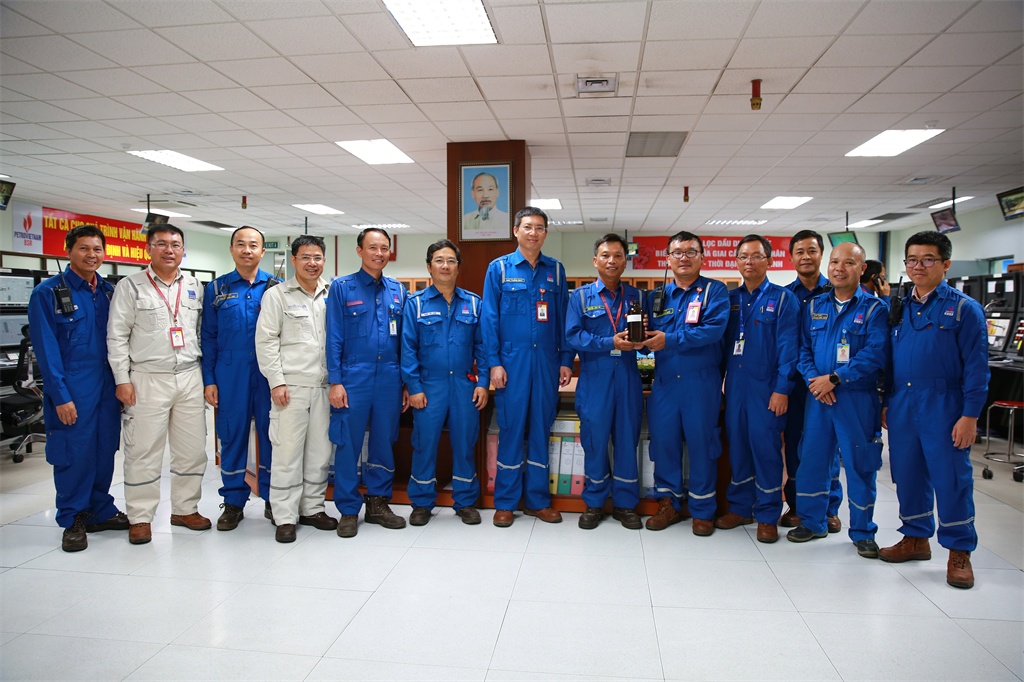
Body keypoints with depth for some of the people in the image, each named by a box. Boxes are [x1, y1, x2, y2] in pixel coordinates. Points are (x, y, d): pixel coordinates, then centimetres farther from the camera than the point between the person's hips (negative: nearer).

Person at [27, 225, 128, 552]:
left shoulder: (109, 291, 9)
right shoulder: (48, 292, -6)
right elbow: (46, 348, -9)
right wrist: (60, 396, -13)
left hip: (108, 387, 5)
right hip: (71, 390, -5)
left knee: (105, 450, 11)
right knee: (73, 454, 2)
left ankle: (101, 511, 26)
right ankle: (73, 520, 17)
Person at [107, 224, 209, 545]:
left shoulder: (195, 287, 11)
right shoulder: (130, 286, 0)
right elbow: (117, 336, -2)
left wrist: (207, 376, 11)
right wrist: (122, 379, -7)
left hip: (190, 377, 4)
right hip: (147, 379, -4)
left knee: (193, 449, 8)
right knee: (143, 452, 1)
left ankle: (185, 509, 24)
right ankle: (140, 518, 14)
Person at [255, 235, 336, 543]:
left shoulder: (332, 295, 11)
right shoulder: (277, 295, 1)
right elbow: (266, 341, -3)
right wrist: (276, 382, -9)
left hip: (323, 387, 4)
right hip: (291, 387, -4)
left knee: (320, 452, 10)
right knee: (287, 453, -2)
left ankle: (312, 508, 23)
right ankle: (285, 517, 8)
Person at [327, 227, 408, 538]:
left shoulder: (397, 290, 10)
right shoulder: (342, 288, 1)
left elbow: (404, 339, 11)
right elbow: (334, 338, -3)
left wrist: (407, 382, 8)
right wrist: (335, 381, -10)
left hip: (389, 379, 3)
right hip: (354, 378, -3)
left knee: (384, 442, 11)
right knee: (349, 444, 2)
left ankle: (378, 502, 25)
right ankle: (348, 509, 16)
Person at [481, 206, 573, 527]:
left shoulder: (556, 270, 9)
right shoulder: (499, 268, 2)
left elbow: (564, 319, 9)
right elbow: (489, 318, -2)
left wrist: (565, 360, 3)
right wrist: (494, 362, -8)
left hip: (547, 360, 3)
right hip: (512, 359, -2)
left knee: (541, 428, 9)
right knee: (511, 429, 3)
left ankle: (538, 499, 21)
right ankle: (505, 502, 15)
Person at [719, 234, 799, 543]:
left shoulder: (783, 298, -2)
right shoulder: (730, 299, 11)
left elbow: (787, 346, -8)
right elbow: (722, 342, 11)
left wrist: (782, 389, -14)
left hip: (766, 387, -4)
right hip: (734, 385, 4)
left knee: (765, 448, -1)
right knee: (737, 445, 10)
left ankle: (768, 515, 12)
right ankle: (740, 507, 23)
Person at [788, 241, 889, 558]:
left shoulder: (874, 308, -3)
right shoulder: (814, 306, 9)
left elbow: (875, 354, -14)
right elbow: (802, 348, 5)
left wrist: (834, 378, -18)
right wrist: (813, 379, -12)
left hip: (858, 398, -3)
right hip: (818, 396, 4)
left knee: (859, 464, 5)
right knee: (811, 458, 9)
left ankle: (862, 532, 20)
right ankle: (812, 522, 25)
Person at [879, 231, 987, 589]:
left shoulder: (964, 308, -4)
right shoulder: (899, 310, 12)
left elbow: (976, 366, -7)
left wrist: (970, 416, -12)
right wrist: (886, 404, 12)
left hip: (943, 407, -5)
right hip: (902, 408, 5)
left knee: (951, 479, 1)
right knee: (907, 475, 12)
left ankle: (959, 552, 15)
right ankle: (916, 538, 28)